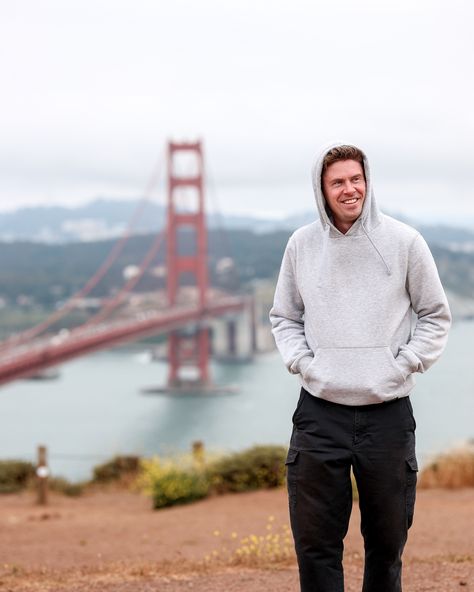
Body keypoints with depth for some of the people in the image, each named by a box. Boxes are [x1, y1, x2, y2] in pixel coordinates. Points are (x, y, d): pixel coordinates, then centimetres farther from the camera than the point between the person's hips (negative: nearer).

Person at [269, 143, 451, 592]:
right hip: (319, 412, 1)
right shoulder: (302, 244, 4)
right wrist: (301, 361, 0)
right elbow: (283, 317, 15)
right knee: (315, 542, 1)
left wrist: (404, 364, -5)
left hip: (388, 412, -1)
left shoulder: (404, 242, -1)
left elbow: (436, 316, 6)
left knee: (387, 541, 10)